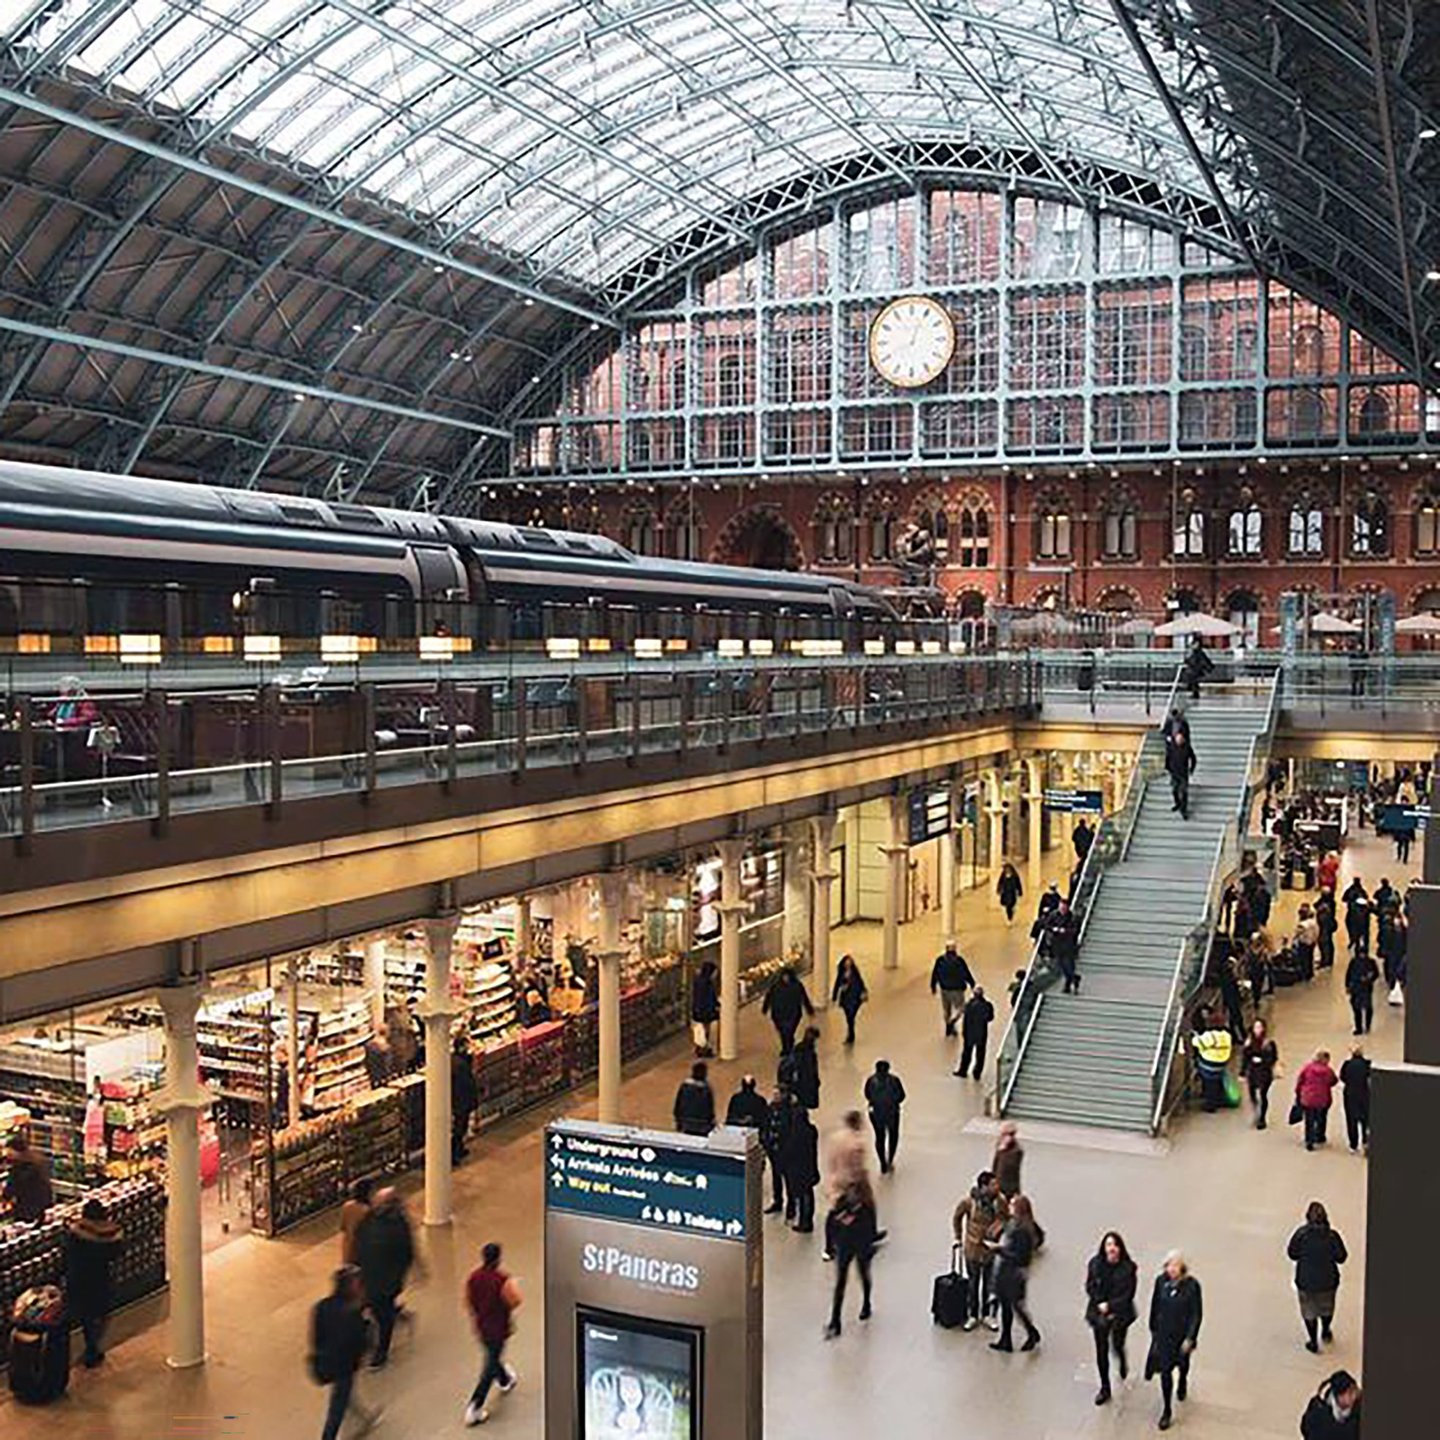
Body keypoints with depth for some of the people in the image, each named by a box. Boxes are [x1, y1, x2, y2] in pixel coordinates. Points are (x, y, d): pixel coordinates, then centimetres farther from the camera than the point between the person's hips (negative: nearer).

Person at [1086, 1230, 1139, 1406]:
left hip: (1120, 1313, -1)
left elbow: (1128, 1294, -10)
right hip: (1099, 1312, 1)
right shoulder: (1095, 1264, -8)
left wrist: (1110, 1306, -15)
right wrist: (1100, 1304, -15)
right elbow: (1090, 1287, -2)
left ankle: (1123, 1364, 46)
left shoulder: (1128, 1267, -13)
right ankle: (1104, 1388, 18)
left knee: (1117, 1345, 8)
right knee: (1101, 1350, 4)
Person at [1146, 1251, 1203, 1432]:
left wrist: (1190, 1338, -14)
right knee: (1165, 1370, -2)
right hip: (1164, 1333, 1)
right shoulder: (1161, 1281, -12)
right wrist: (1153, 1329, 6)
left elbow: (1196, 1314, -14)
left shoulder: (1192, 1285, -20)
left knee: (1183, 1362, 26)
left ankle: (1182, 1383, 59)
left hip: (1182, 1334, -1)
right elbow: (1155, 1306, 0)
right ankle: (1166, 1410, 9)